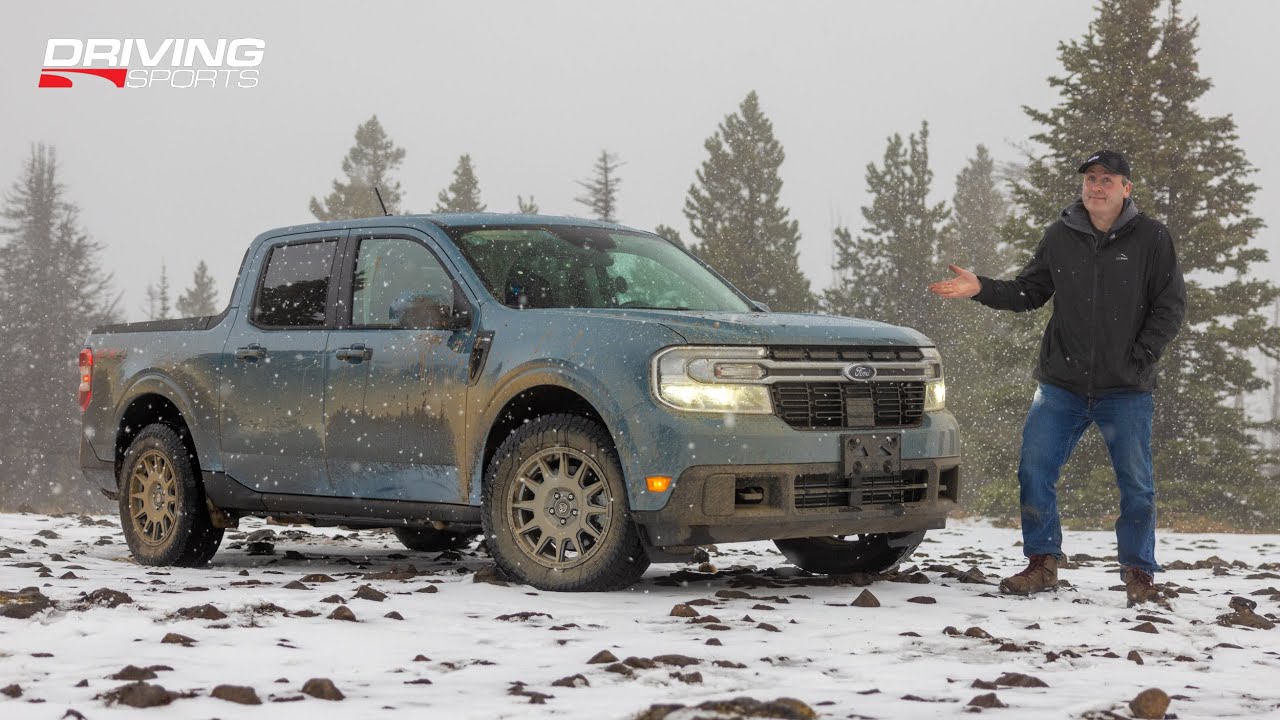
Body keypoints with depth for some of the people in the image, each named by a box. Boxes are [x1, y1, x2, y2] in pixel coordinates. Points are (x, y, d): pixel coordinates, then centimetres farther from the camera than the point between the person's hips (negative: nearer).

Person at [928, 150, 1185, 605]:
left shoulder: (1151, 238, -1)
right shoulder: (1060, 238, 6)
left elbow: (1170, 306, 0)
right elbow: (1028, 292, 13)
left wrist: (1141, 356, -10)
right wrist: (981, 290, -3)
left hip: (1126, 390, -2)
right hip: (1062, 385, 2)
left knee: (1136, 485, -1)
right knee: (1034, 471, -3)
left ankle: (1139, 573, 12)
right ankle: (1042, 564, 10)